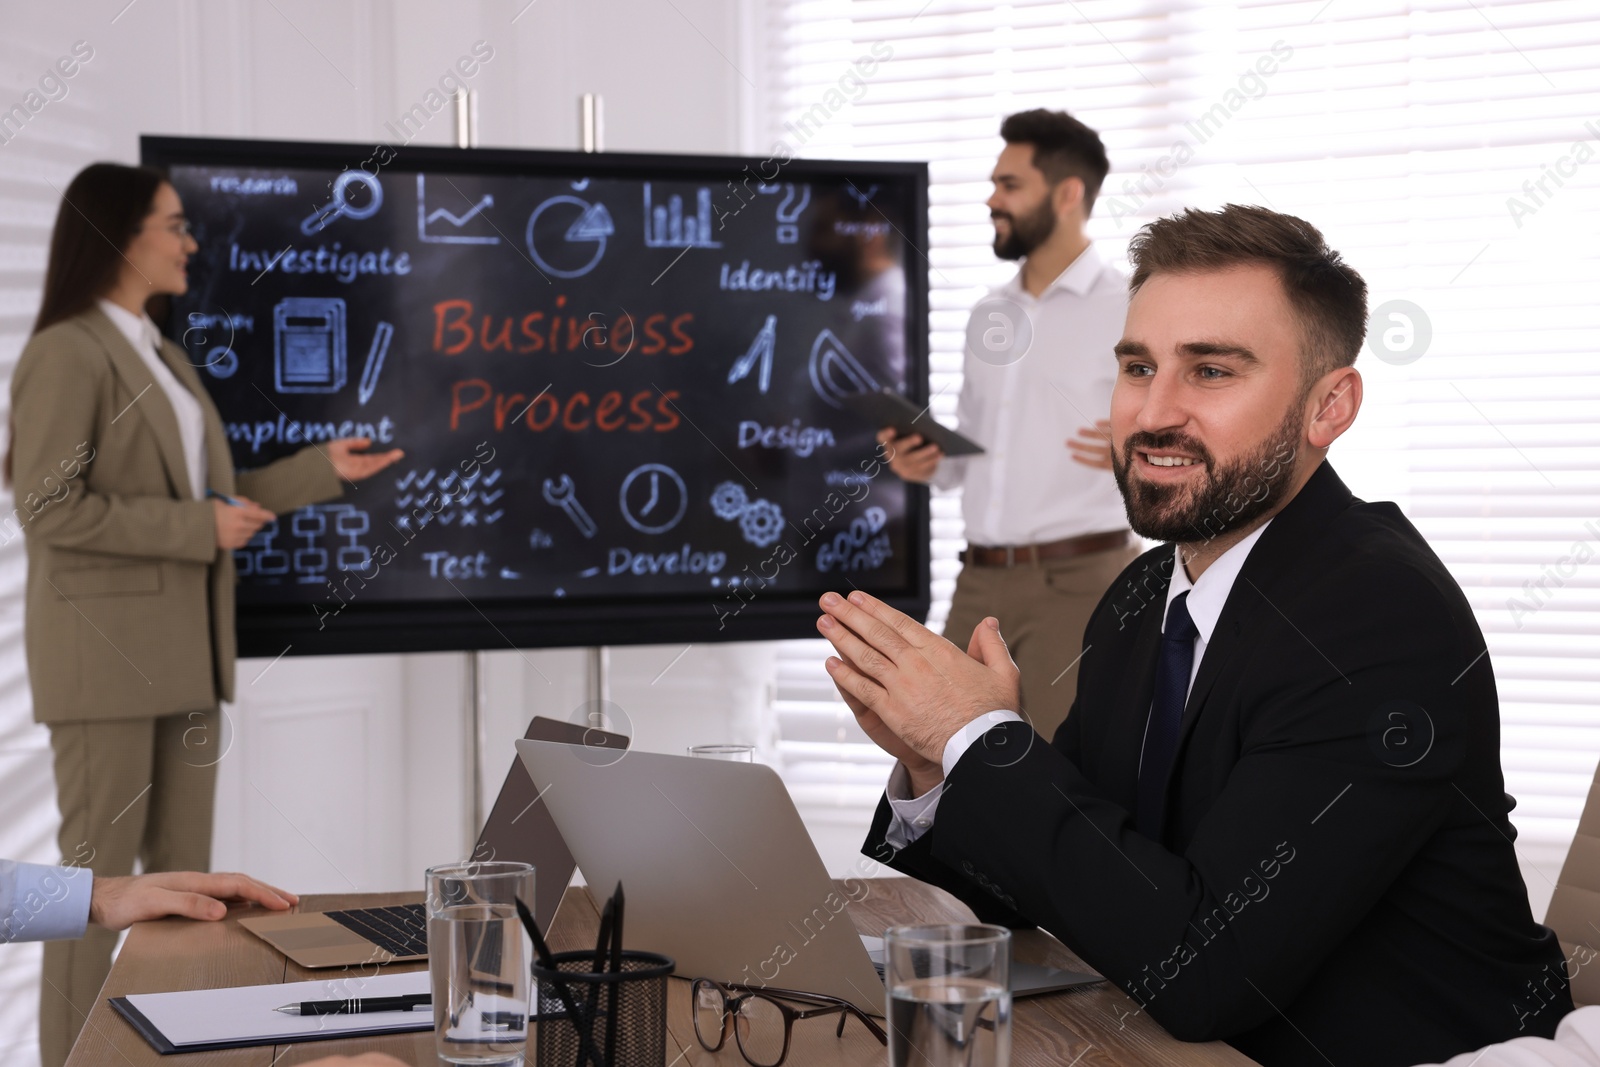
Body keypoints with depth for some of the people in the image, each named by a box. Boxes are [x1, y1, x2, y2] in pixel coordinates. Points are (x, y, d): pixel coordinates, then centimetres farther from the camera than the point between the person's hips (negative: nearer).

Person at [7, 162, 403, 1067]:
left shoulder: (163, 356, 16)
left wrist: (321, 470, 13)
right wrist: (200, 527, -17)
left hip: (185, 649, 8)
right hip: (107, 645, -8)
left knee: (183, 869, 10)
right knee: (101, 871, -3)